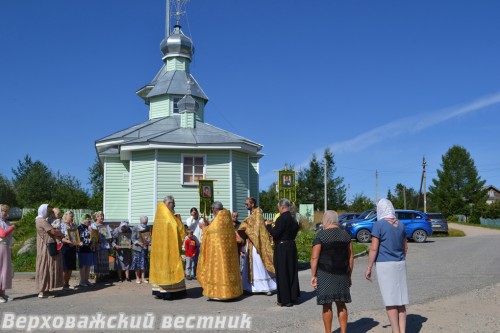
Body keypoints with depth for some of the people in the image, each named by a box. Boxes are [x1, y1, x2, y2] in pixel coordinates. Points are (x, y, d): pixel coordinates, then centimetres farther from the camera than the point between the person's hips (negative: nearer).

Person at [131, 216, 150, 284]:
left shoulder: (148, 228, 9)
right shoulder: (135, 228, -4)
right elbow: (133, 239, -7)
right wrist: (139, 243, -22)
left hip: (145, 248, 4)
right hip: (137, 248, -4)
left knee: (144, 263, 5)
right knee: (137, 263, -2)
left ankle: (143, 278, 13)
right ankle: (137, 278, 7)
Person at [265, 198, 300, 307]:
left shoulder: (282, 218, -18)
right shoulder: (293, 218, 8)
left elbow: (275, 233, -22)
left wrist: (268, 225, -4)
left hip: (282, 249, -8)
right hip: (291, 246, 8)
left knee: (282, 274, 2)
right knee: (291, 271, 17)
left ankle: (285, 300, 9)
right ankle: (292, 296, 27)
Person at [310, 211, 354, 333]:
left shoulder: (321, 235, -8)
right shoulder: (346, 235, 5)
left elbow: (314, 258, -12)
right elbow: (351, 257, 8)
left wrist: (313, 275, -5)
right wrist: (349, 275, 15)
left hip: (325, 275, -4)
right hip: (342, 275, 4)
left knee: (327, 306, 4)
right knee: (341, 304, 13)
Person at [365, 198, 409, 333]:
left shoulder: (379, 225, -11)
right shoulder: (400, 225, 7)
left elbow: (374, 249, -14)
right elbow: (405, 247, 16)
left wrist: (368, 268, -6)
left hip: (385, 265, -6)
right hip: (400, 265, 6)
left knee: (390, 302, -1)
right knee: (400, 300, 10)